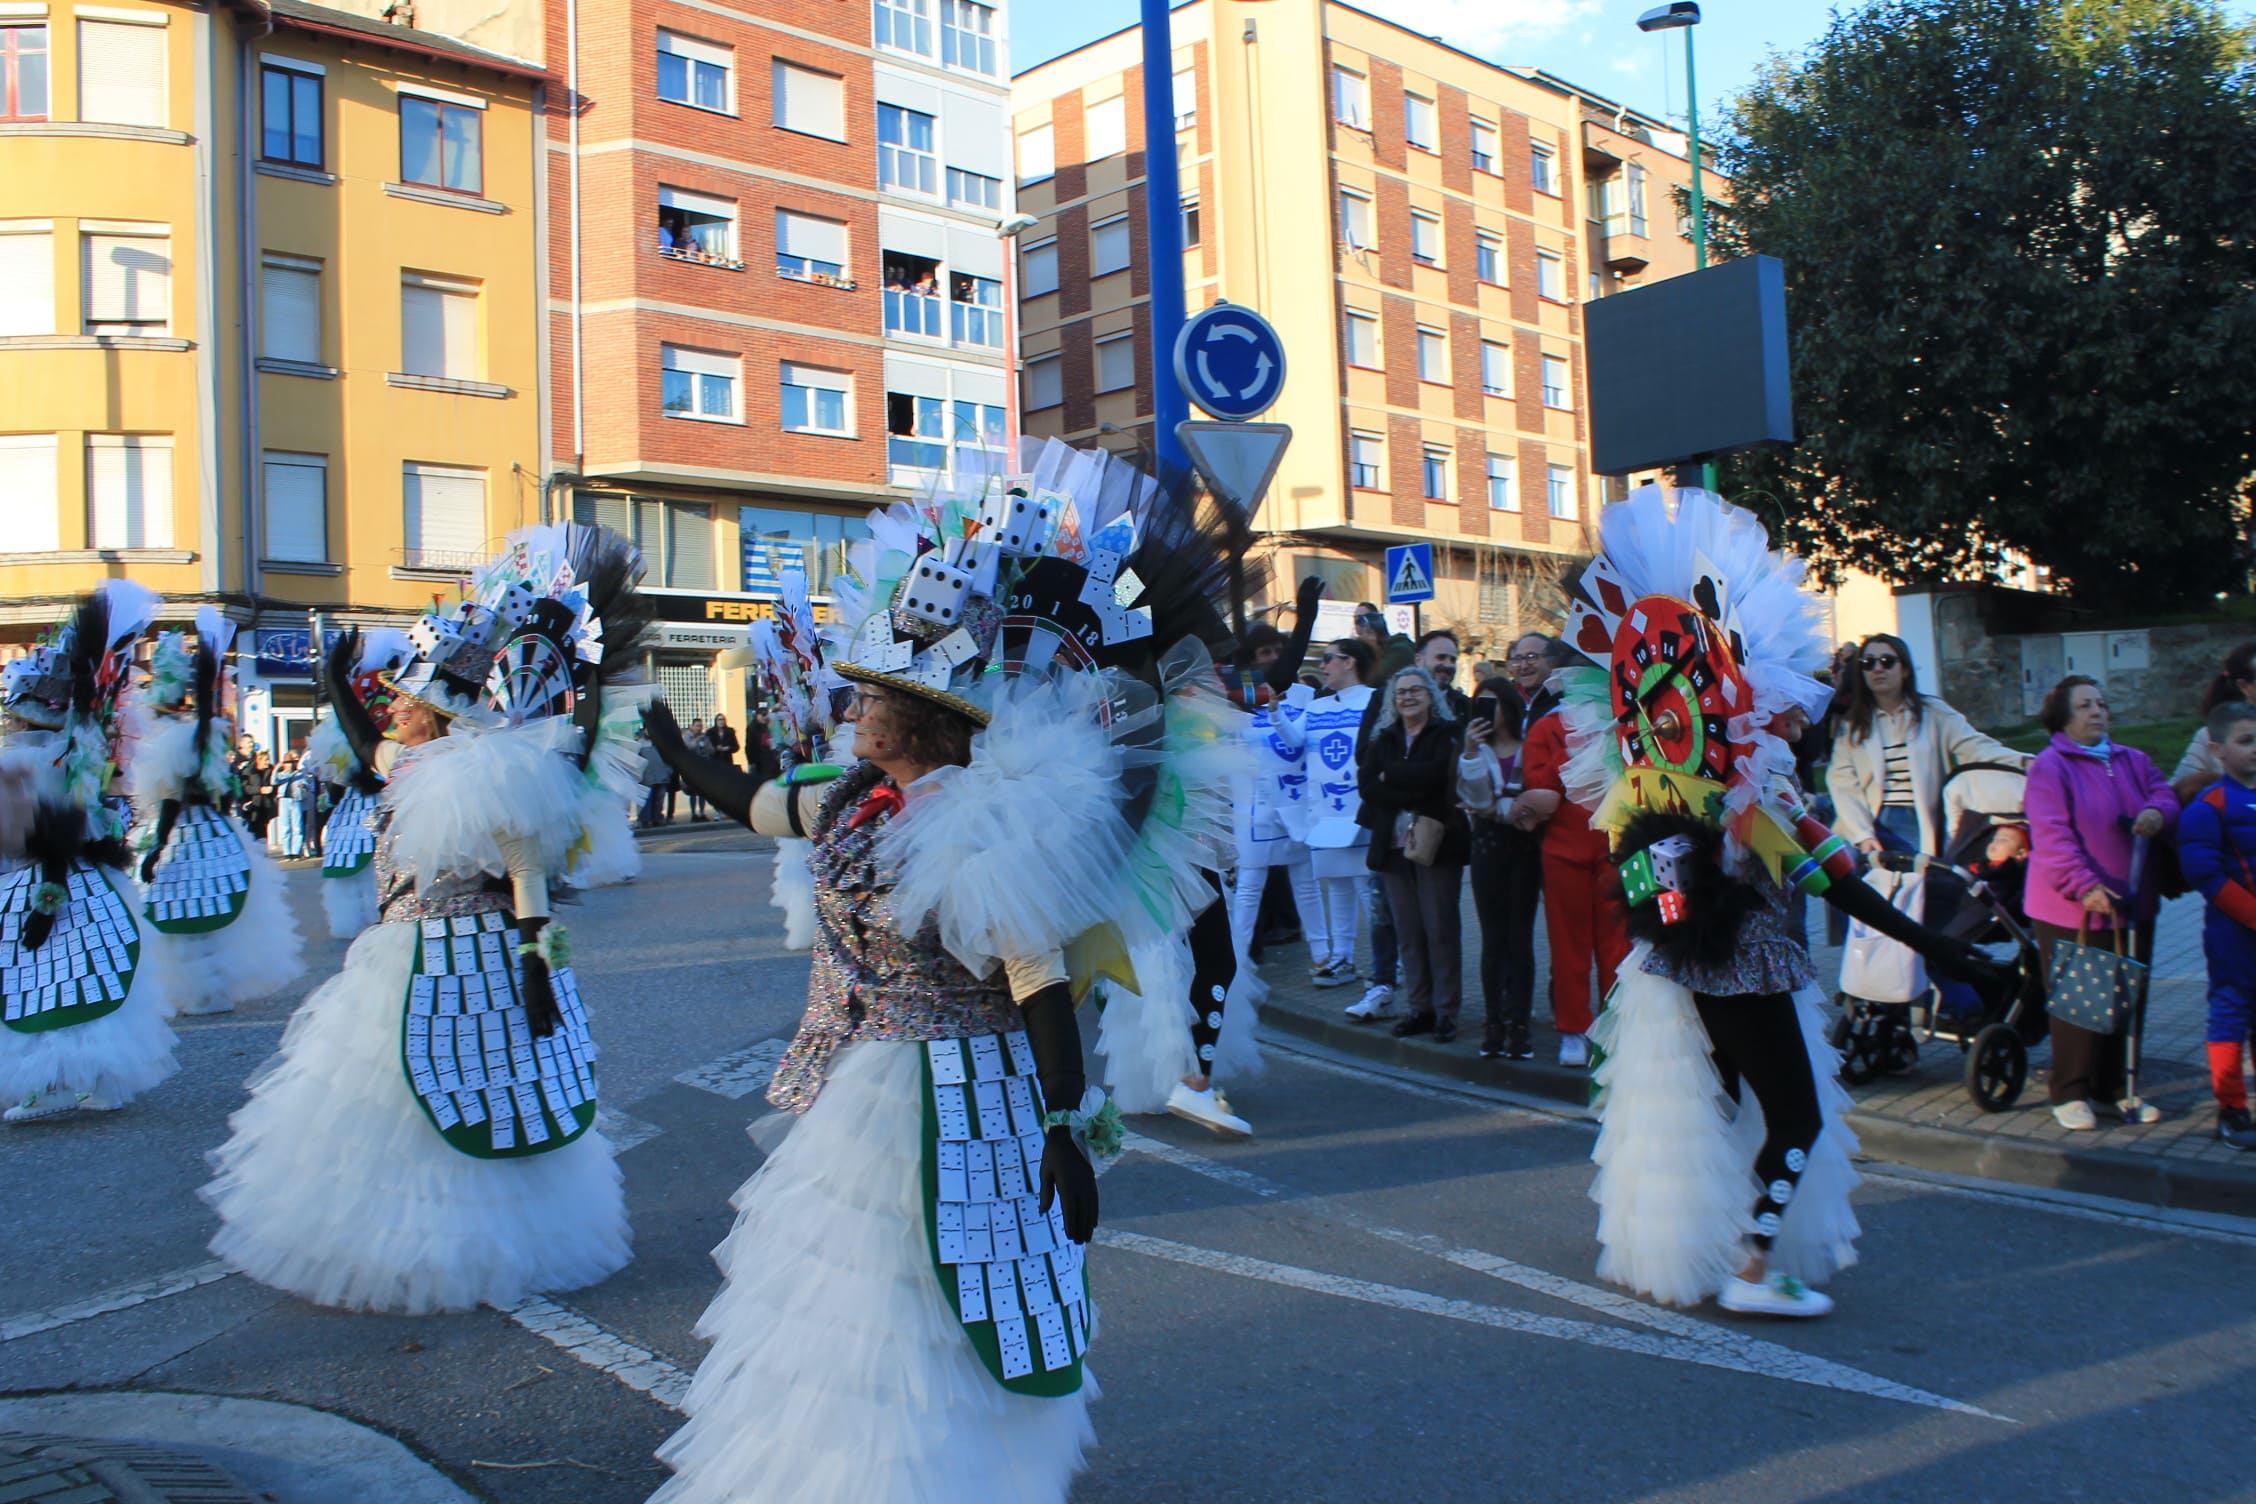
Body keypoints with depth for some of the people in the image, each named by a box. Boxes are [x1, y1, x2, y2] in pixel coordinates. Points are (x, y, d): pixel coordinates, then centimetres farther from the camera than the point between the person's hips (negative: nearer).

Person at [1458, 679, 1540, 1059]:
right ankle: (1493, 1023, 5)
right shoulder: (1474, 748, 9)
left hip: (1524, 846, -1)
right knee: (1493, 938, 1)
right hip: (1488, 847, 2)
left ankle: (1518, 1024, 1)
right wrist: (1471, 752, -15)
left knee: (1520, 936, -1)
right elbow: (1472, 797, -7)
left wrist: (1499, 809, -3)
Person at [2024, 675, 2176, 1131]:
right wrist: (2084, 886, -28)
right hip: (2070, 908, -6)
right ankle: (2071, 1093, 11)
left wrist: (2158, 813, -16)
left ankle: (2118, 1087, 24)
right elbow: (2052, 836, -18)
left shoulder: (2133, 761, 13)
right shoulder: (2049, 767, -9)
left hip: (2132, 904, 6)